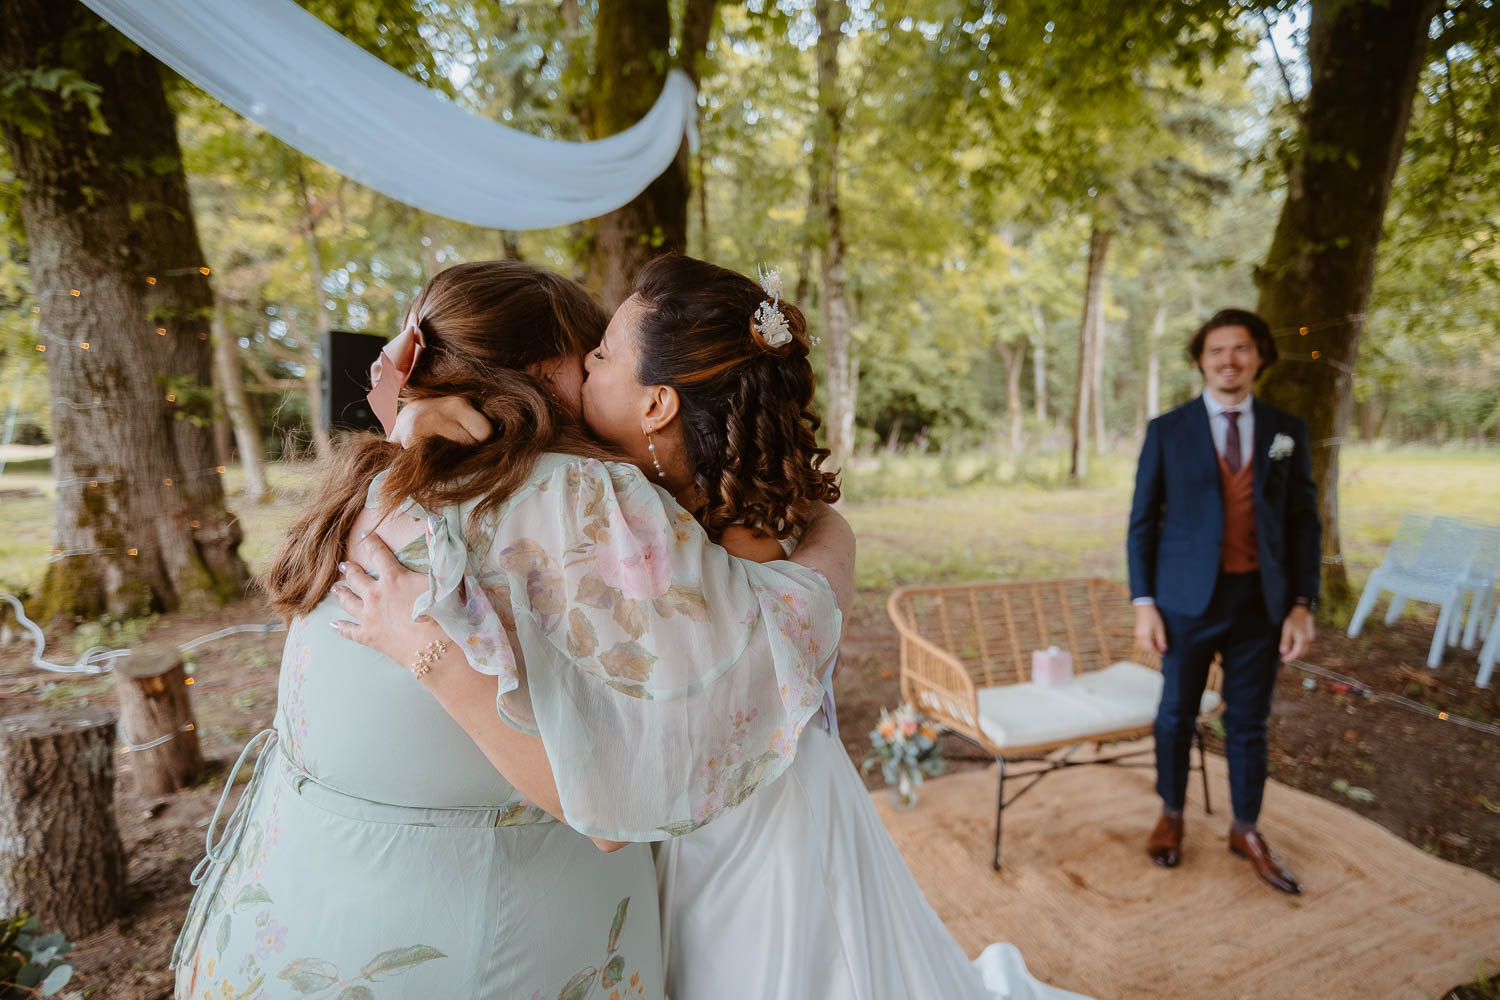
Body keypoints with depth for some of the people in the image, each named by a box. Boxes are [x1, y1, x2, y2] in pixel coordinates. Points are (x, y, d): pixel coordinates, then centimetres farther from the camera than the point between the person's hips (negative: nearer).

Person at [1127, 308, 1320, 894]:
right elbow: (1143, 521, -1)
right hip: (1188, 599, -1)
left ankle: (1247, 831, 32)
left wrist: (1302, 603, -2)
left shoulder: (1286, 431, 4)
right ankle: (1171, 816, 32)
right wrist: (1143, 603, -7)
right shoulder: (1167, 431, -2)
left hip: (1261, 600, 2)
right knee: (1177, 714, 11)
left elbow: (1303, 521, 5)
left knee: (1250, 721, 12)